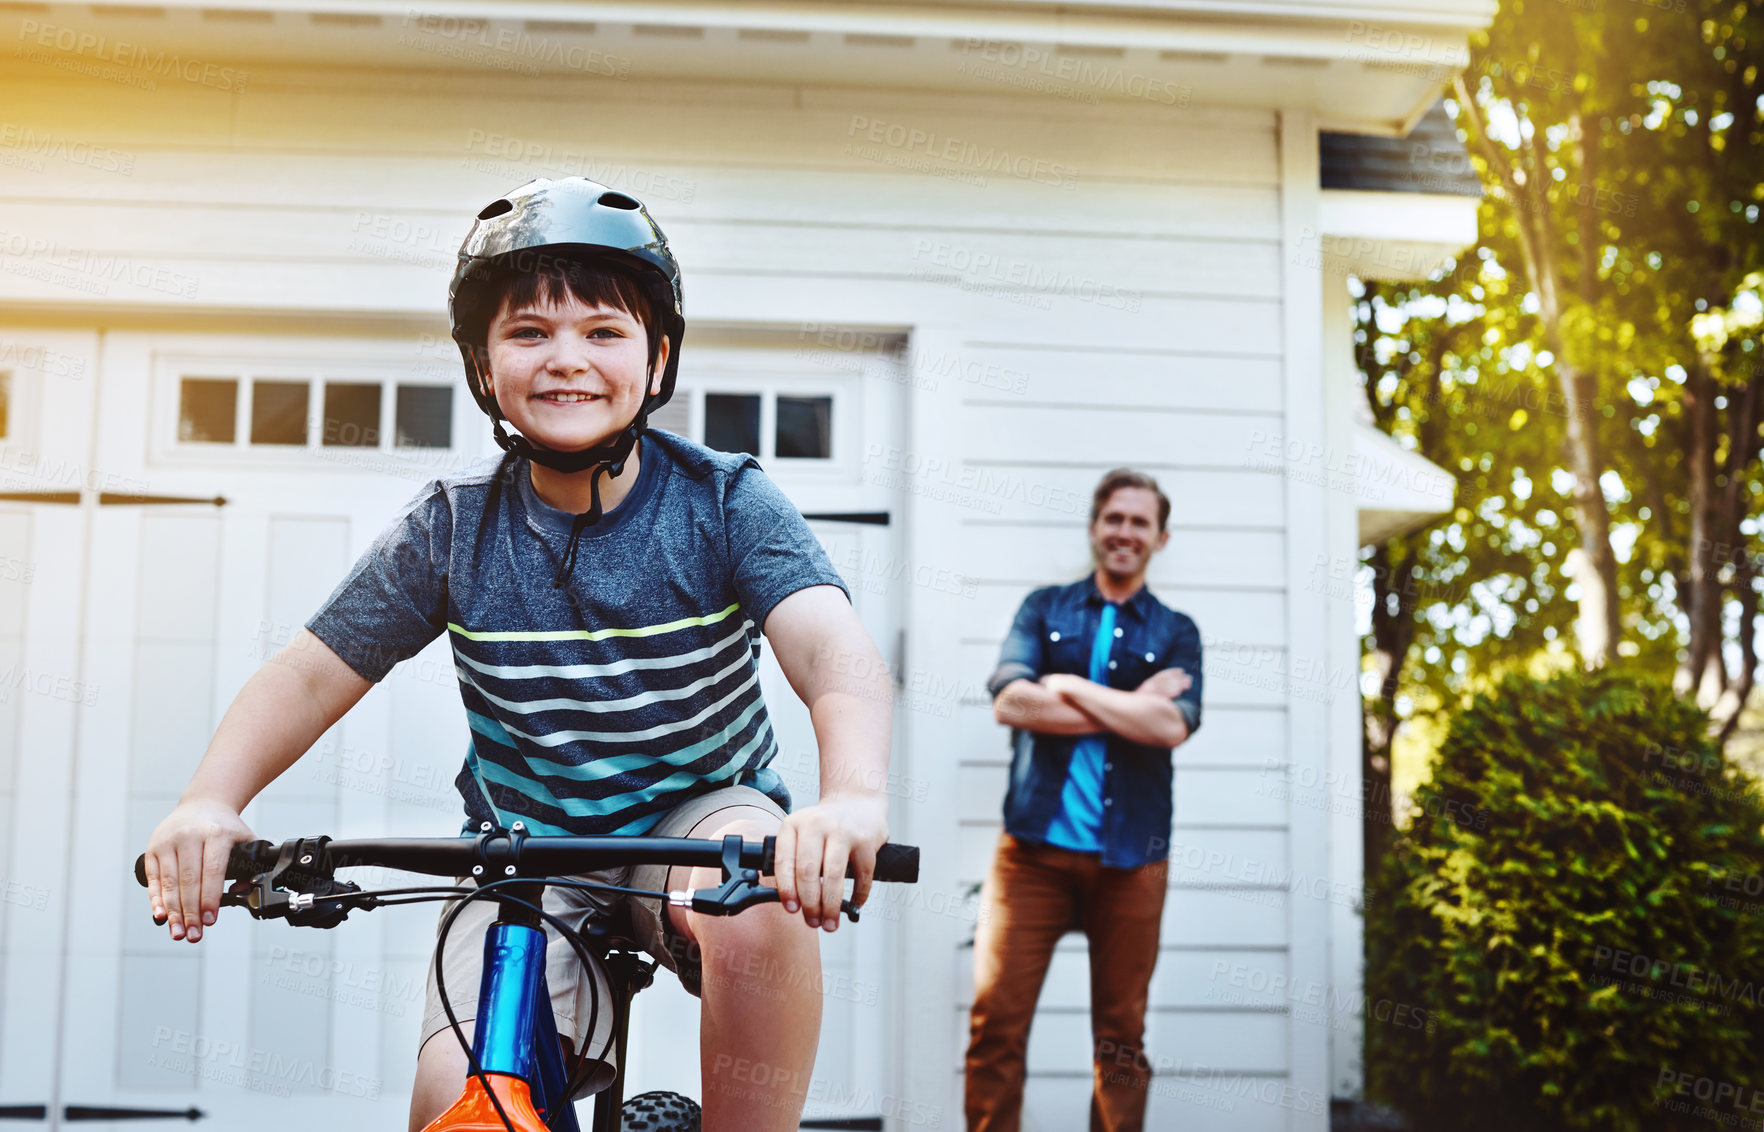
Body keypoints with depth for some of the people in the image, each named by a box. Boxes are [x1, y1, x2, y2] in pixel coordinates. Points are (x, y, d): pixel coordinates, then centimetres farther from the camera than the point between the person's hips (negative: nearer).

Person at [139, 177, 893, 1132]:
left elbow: (833, 648, -28)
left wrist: (853, 794, -51)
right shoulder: (451, 527, -7)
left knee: (760, 898, -36)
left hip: (700, 820, -1)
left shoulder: (725, 503, -13)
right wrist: (210, 800, -26)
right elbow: (312, 674, -5)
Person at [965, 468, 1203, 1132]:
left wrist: (1068, 688, -6)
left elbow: (1173, 726, -8)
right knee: (996, 1020, -6)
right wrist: (1131, 711, -7)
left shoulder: (1176, 634, 11)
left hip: (1130, 856, 1)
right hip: (1036, 846, -1)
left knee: (1121, 1034, 7)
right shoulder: (1044, 609, 11)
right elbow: (1008, 700, -7)